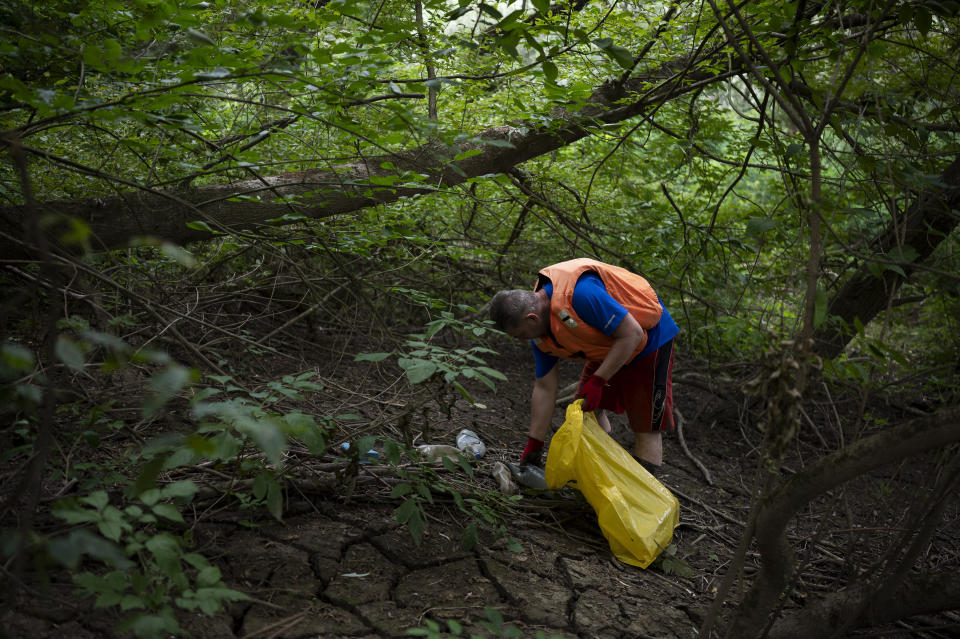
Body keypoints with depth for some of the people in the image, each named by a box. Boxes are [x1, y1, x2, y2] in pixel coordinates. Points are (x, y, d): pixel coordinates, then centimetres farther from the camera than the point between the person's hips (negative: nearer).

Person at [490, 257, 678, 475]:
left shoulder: (580, 293, -37)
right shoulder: (540, 334, -8)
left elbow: (631, 334, -30)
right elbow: (544, 388, -1)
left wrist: (598, 381, -27)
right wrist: (533, 446, 1)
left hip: (650, 337, -8)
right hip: (610, 347, 8)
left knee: (647, 427, -6)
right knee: (591, 408, 7)